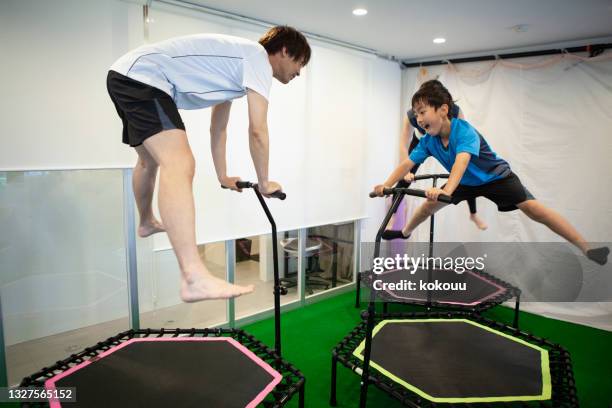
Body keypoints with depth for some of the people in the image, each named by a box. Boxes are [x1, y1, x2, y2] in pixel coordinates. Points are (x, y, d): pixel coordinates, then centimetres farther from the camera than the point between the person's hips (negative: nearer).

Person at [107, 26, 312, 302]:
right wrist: (264, 183, -2)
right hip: (141, 76, -11)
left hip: (124, 76, 11)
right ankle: (194, 279, -40)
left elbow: (218, 128, 27)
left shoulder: (235, 63, 23)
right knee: (180, 164, -28)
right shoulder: (258, 57, -6)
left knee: (150, 160, 29)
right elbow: (257, 130, -13)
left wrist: (223, 176, 31)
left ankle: (146, 223, 54)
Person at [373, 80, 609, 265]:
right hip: (466, 182, 6)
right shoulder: (428, 141, -17)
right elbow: (408, 163, -20)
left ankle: (586, 249, -16)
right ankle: (404, 233, 28)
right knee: (429, 204, 4)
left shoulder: (464, 130, -35)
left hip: (496, 177, -6)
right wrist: (386, 185, -35)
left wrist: (447, 190, -69)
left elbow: (462, 160, -52)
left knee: (533, 209, -20)